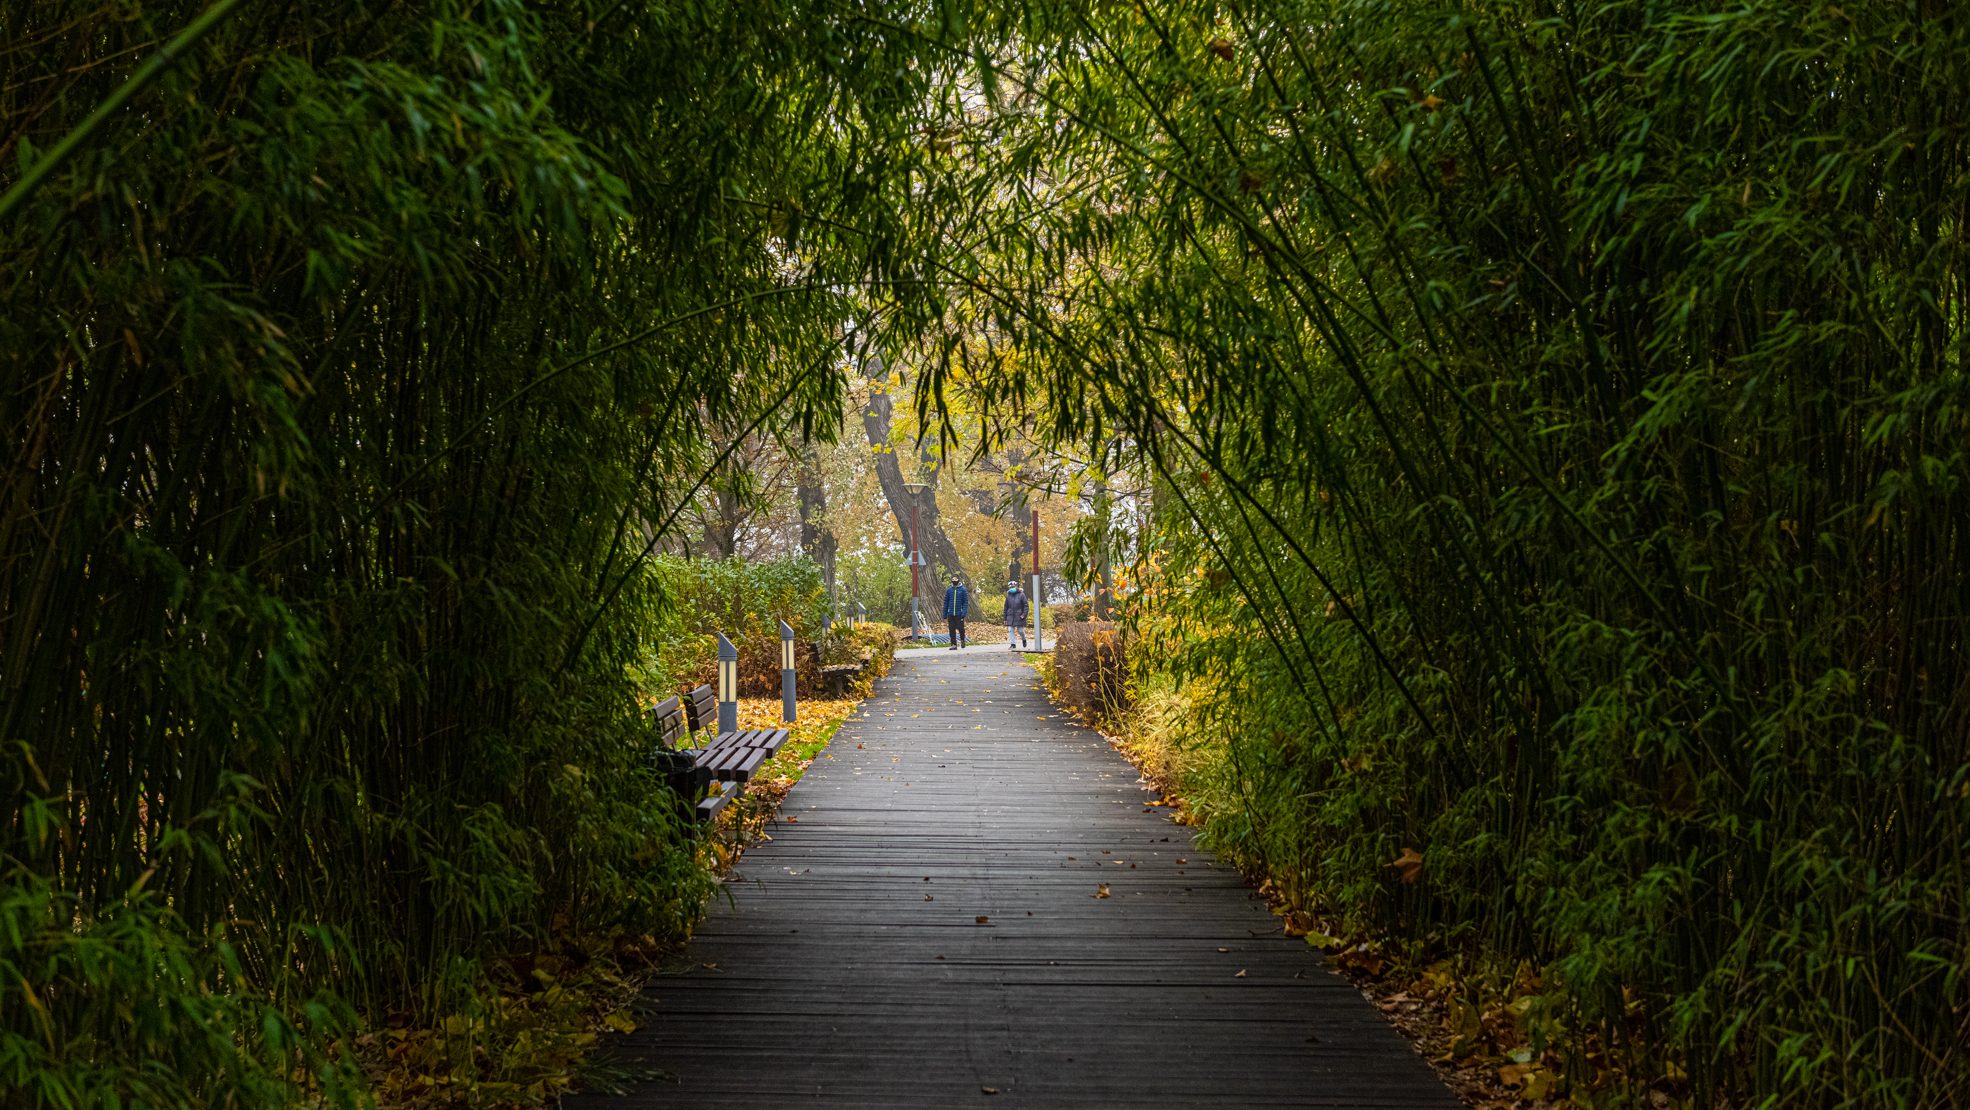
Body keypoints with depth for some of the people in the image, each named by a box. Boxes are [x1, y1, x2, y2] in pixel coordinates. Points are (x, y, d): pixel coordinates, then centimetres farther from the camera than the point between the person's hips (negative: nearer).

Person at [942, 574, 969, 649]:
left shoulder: (963, 590, -2)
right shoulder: (949, 590, 7)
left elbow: (966, 602, -4)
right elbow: (946, 603, 11)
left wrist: (964, 613, -14)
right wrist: (945, 615, 8)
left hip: (959, 614, -3)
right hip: (951, 614, 3)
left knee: (960, 628, 0)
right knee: (952, 630, 2)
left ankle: (962, 640, 26)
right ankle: (954, 644, 7)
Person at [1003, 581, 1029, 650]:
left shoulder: (1021, 595, -2)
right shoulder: (1008, 596, 9)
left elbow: (1026, 606, -2)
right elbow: (1006, 608, 15)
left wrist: (1024, 615, -14)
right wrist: (1005, 618, 12)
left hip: (1019, 616, -3)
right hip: (1010, 617, 3)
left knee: (1020, 630, 4)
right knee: (1010, 630, -5)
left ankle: (1024, 639, 33)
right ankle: (1013, 644, -1)